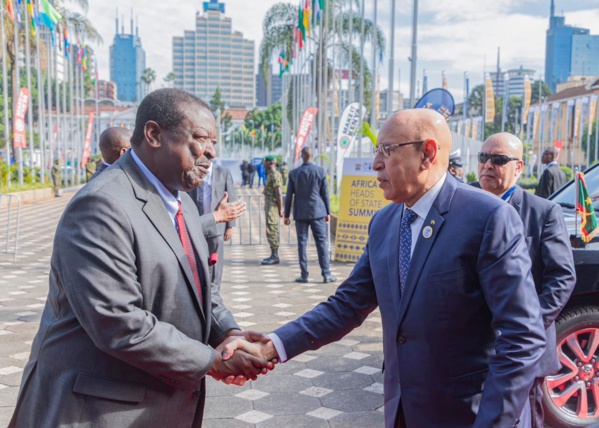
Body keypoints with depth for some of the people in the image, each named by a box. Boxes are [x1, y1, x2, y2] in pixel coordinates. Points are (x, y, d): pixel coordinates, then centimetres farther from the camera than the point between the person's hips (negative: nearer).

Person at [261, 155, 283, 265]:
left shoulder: (275, 175, -16)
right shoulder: (271, 175, 16)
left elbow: (279, 194, -20)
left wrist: (280, 209, -21)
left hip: (273, 206, -11)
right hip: (269, 206, 11)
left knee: (271, 231, -10)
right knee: (273, 231, 12)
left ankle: (274, 257, -8)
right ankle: (274, 255, 18)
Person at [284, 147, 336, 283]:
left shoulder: (294, 173, 0)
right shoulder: (320, 171, -1)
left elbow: (289, 196, 2)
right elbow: (325, 193, 1)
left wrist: (286, 215, 9)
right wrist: (328, 212, 8)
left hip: (300, 213, 1)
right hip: (317, 212, 0)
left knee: (302, 243, 5)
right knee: (321, 242, 2)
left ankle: (304, 275, 6)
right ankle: (326, 274, 2)